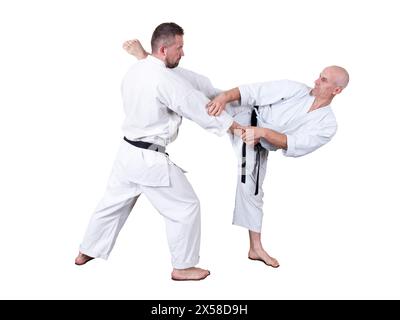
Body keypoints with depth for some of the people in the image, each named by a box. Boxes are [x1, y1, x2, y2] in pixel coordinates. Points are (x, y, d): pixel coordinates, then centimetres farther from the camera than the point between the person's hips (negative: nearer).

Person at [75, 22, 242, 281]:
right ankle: (183, 267, 15)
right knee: (186, 206, 5)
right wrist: (240, 128, -8)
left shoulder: (135, 71, 4)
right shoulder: (167, 80, -22)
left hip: (128, 152, 9)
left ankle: (87, 252, 38)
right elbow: (200, 107, -17)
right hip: (151, 160, -9)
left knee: (114, 202, 23)